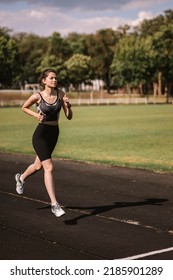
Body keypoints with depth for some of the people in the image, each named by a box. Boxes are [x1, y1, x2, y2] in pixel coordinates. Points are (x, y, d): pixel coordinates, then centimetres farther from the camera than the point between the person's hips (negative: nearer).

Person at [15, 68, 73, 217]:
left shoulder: (60, 94, -3)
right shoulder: (37, 96, -11)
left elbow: (69, 117, -2)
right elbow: (24, 107, 7)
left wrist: (68, 105, -22)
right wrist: (36, 115, -10)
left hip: (54, 134, 5)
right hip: (41, 134, -5)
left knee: (39, 165, 23)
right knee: (49, 168, -16)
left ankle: (21, 178, 55)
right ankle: (54, 204, -13)